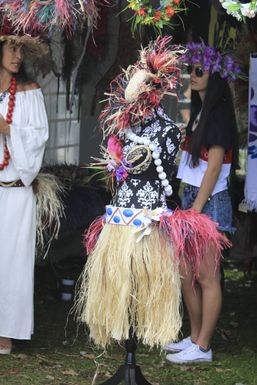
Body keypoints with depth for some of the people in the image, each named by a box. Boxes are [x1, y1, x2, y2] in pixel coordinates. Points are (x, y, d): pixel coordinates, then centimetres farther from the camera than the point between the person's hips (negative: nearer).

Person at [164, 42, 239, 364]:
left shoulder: (218, 114, -11)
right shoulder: (200, 112, 16)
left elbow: (214, 166, -16)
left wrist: (196, 209, -18)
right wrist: (187, 205, 14)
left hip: (209, 202, -9)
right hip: (192, 198, 9)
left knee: (206, 276, -5)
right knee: (186, 274, 12)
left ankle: (202, 348, -1)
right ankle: (195, 338, 22)